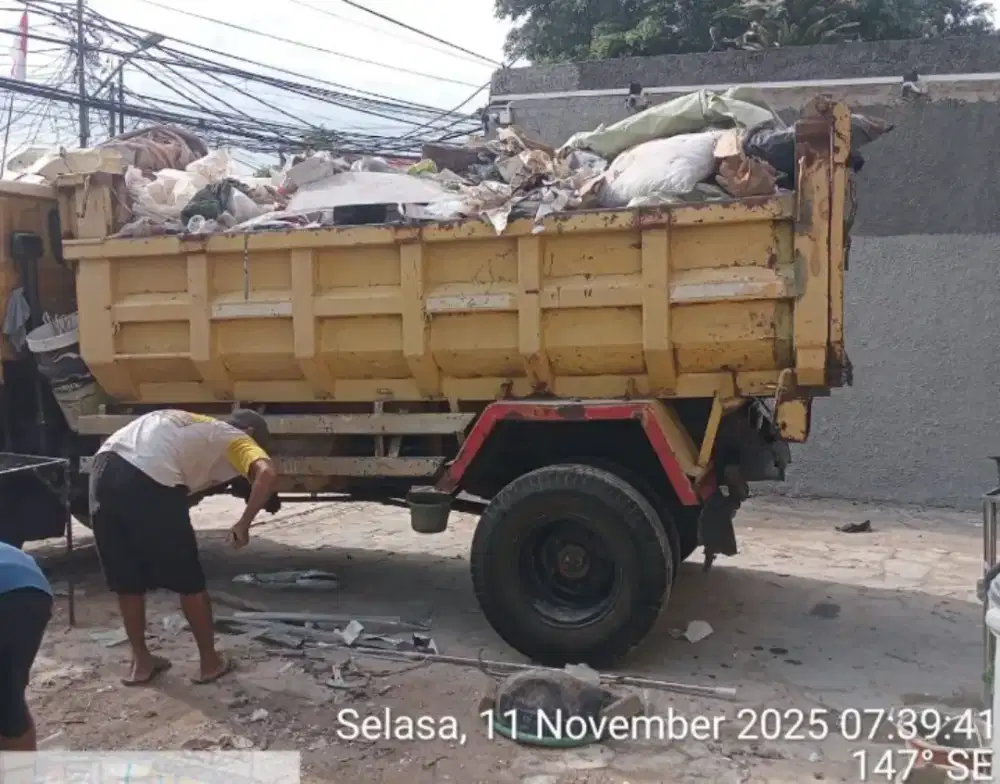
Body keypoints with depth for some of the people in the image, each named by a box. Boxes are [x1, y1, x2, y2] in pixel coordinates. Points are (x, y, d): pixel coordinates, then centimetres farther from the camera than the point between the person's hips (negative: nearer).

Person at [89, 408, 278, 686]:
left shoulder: (195, 427, 37)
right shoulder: (237, 439, 17)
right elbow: (267, 474, -3)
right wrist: (244, 524, 2)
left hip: (106, 467, 7)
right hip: (150, 479, -6)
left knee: (127, 581, 22)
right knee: (189, 582, 12)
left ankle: (141, 662, 33)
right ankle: (210, 662, 25)